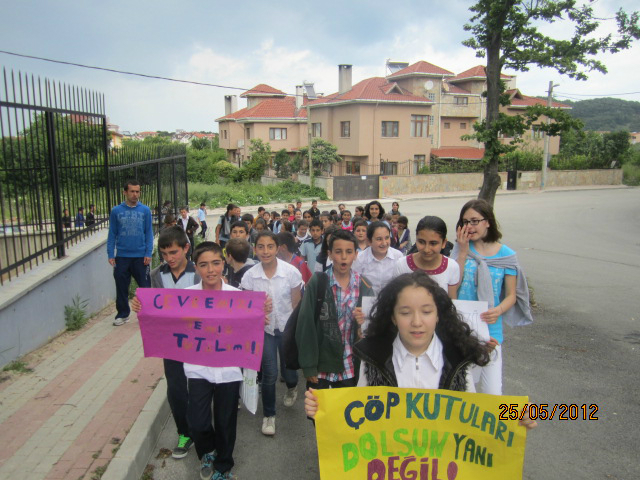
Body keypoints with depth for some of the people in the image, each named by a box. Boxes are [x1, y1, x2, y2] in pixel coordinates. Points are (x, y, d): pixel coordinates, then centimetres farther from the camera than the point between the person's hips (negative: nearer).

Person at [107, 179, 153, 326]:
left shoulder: (145, 210, 1)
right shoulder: (116, 211, 3)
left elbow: (149, 233, 2)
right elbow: (112, 234, 5)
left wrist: (148, 253, -7)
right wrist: (110, 255, -2)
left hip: (140, 256, -1)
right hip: (121, 256, 1)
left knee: (145, 286, 4)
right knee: (121, 287, 10)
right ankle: (123, 314, 24)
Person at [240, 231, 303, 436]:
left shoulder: (291, 272, -15)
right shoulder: (249, 276, -12)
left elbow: (297, 304, -5)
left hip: (287, 328, 0)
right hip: (264, 329, 0)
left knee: (289, 371, 9)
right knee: (269, 374, 1)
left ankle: (292, 387, 48)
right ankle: (269, 415, 26)